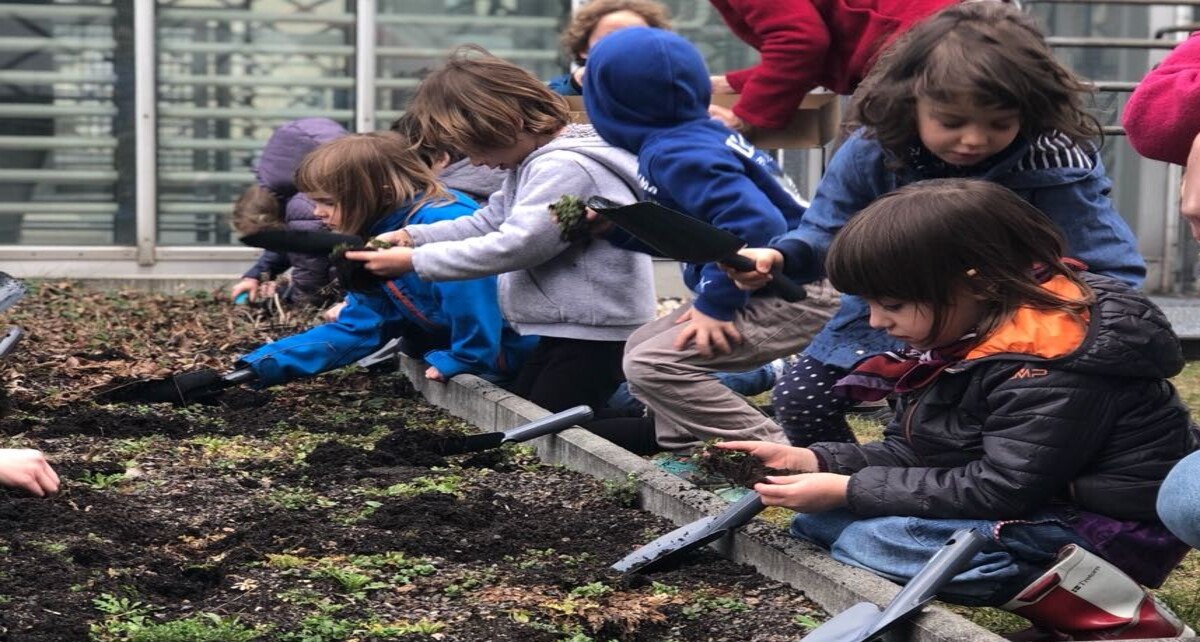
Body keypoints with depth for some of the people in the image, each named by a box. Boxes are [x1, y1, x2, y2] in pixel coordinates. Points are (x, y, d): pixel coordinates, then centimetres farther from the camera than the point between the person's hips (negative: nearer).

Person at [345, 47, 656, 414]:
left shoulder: (565, 168, -21)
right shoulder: (534, 162, 12)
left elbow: (514, 246, -24)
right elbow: (490, 221, 16)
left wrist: (415, 261, -17)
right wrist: (412, 236, 2)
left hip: (595, 334, -11)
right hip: (564, 328, 11)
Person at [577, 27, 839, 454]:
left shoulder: (678, 155, -21)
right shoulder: (694, 134, 9)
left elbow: (755, 223, -32)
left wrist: (715, 304, -26)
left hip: (793, 298, -11)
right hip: (771, 290, 11)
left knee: (652, 366, -19)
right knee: (642, 347, 17)